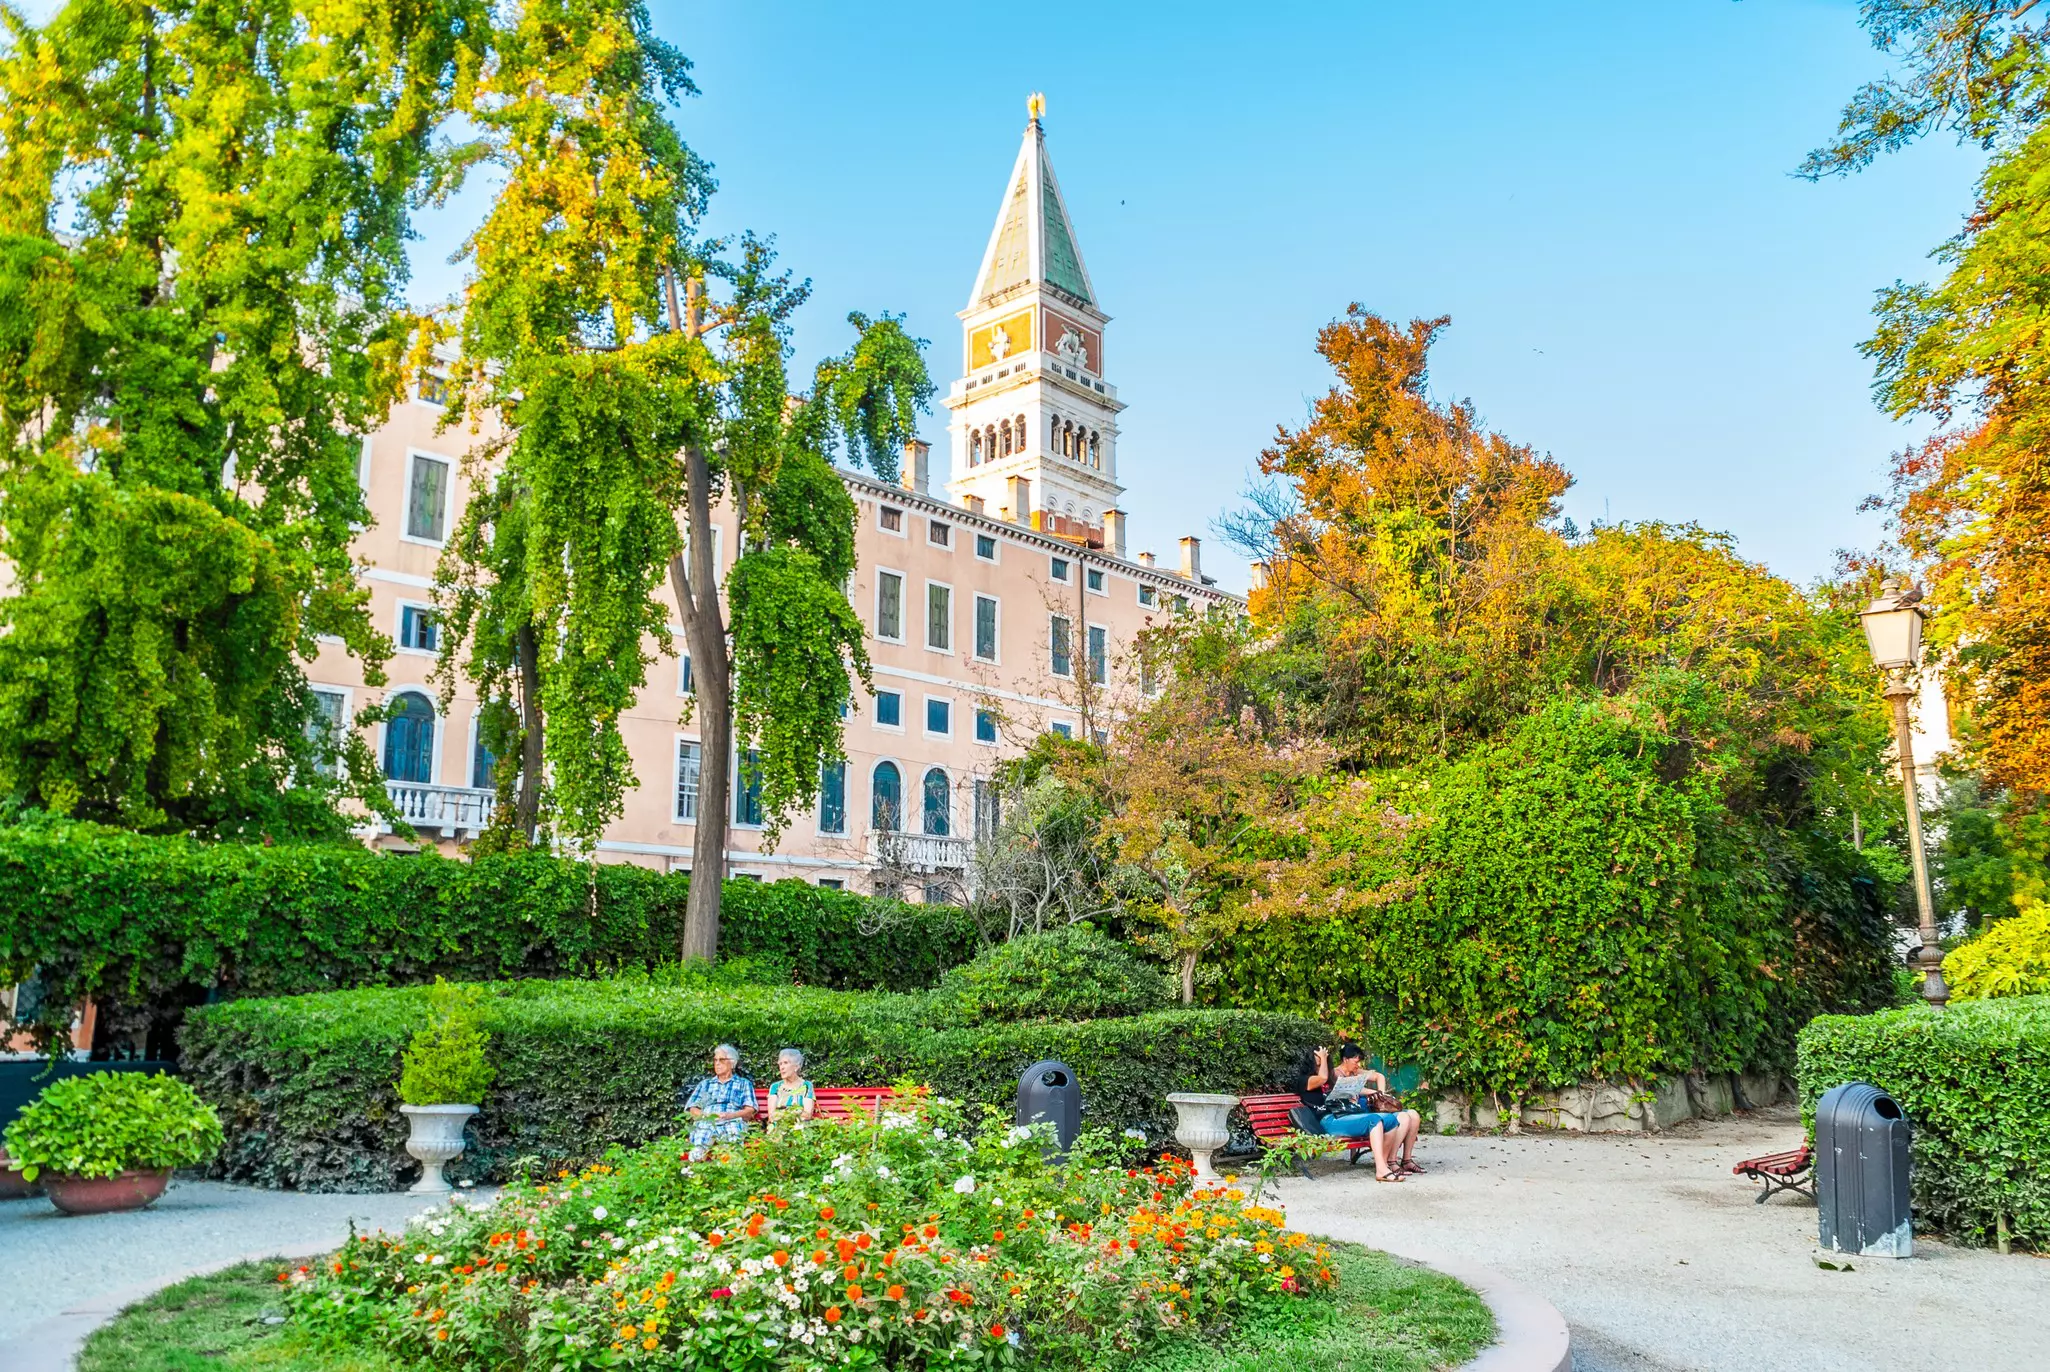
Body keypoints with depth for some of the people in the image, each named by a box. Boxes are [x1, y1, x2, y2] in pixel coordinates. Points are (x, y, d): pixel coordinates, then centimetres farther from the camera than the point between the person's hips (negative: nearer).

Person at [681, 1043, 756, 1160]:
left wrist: (730, 1115, -8)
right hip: (706, 1122, 2)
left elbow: (749, 1111, 10)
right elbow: (692, 1109, 19)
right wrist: (704, 1115, -3)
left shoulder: (744, 1084, 25)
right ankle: (698, 1154, -56)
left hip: (732, 1122, -2)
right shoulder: (705, 1084, 33)